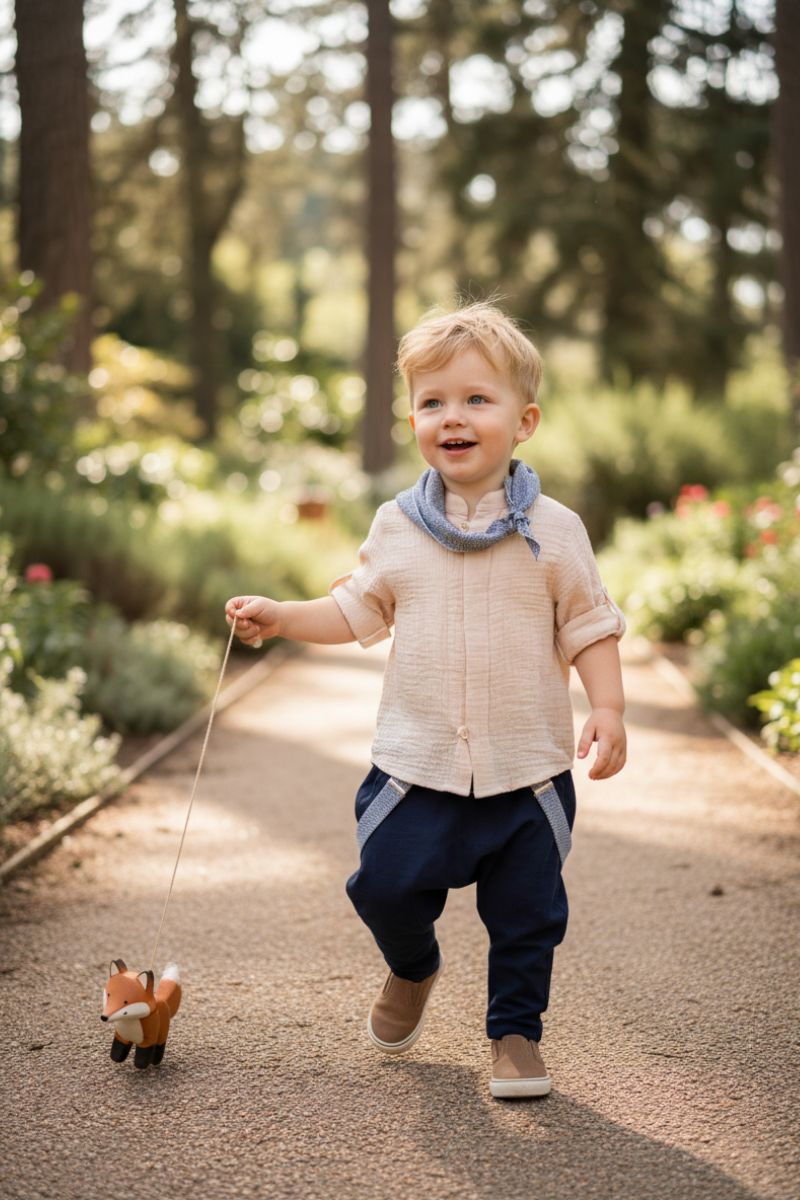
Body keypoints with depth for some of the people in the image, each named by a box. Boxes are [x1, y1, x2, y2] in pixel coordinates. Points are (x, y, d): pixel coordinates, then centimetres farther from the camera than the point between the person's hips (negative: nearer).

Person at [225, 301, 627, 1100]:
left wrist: (607, 708, -11)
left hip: (528, 770, -1)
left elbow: (589, 625, 0)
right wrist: (279, 617, 1)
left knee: (527, 913, 5)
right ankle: (412, 972, 34)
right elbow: (357, 612, 12)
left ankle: (515, 1030, 27)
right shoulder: (397, 526, 3)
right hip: (416, 764, 1)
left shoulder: (552, 530, -3)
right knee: (385, 886, 1)